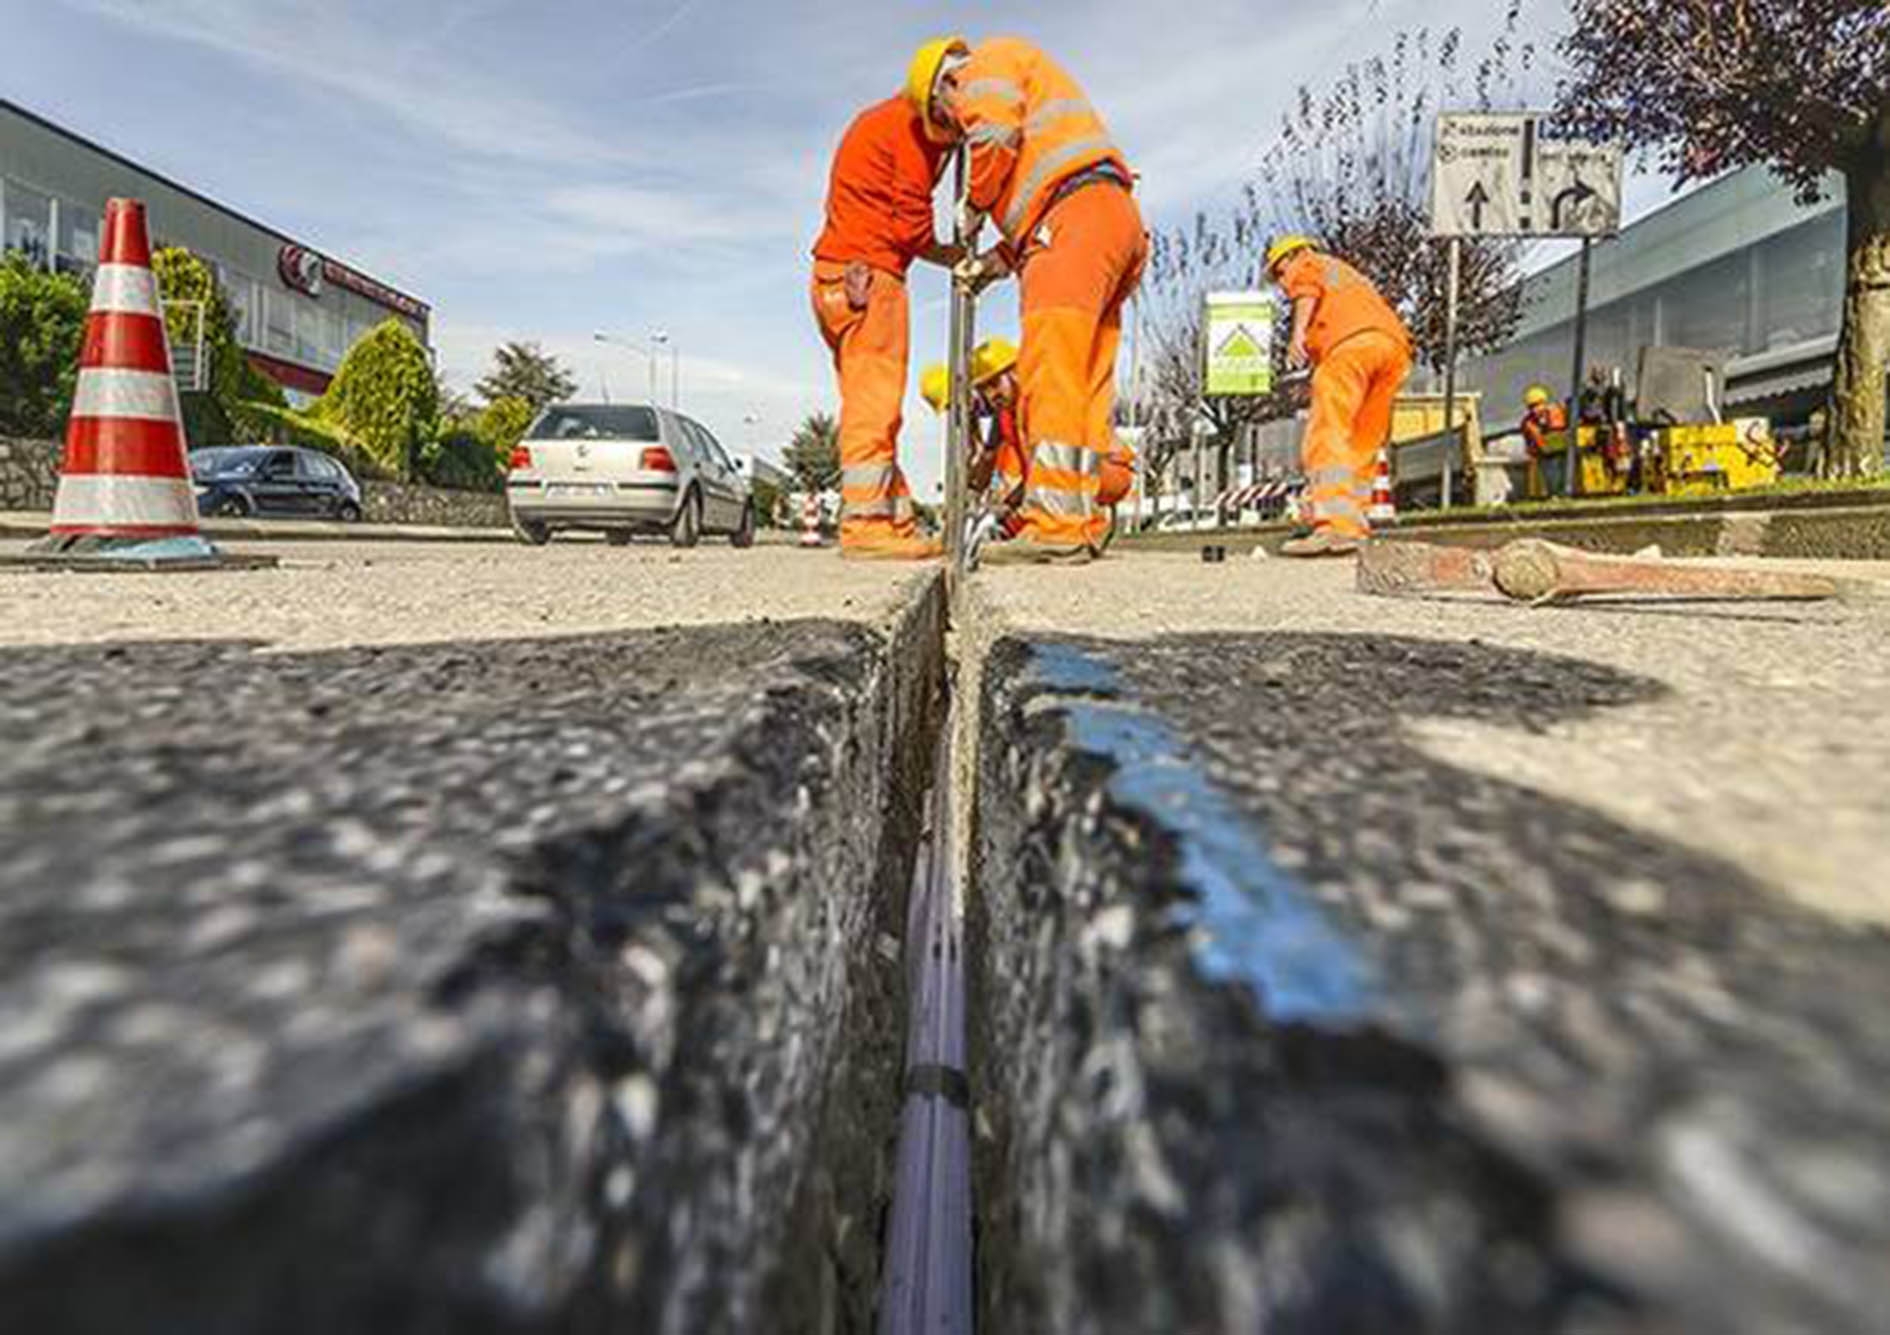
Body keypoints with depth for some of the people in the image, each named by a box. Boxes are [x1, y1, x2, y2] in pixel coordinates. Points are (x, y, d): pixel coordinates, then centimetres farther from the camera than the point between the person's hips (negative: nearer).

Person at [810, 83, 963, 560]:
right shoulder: (915, 124, -3)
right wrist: (958, 259, 4)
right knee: (875, 403, -14)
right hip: (868, 273, -9)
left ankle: (898, 522, 4)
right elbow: (910, 225, -11)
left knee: (870, 406, 4)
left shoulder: (877, 119, 26)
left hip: (834, 273, 9)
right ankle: (865, 524, -19)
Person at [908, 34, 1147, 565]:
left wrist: (973, 203, 10)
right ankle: (1084, 526, -1)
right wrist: (997, 261, 18)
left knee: (1050, 374, -18)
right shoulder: (1029, 104, 38)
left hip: (1075, 210, -10)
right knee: (1085, 384, 3)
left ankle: (1055, 524, -26)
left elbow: (994, 141, -8)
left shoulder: (987, 66, 11)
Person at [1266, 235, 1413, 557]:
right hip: (1396, 348, 8)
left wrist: (1298, 331, -15)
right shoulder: (1353, 277, 43)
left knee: (1327, 436, -17)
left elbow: (1308, 290, 1)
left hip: (1352, 342, -8)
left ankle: (1334, 524, -33)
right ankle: (1354, 524, -1)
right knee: (1361, 447, 9)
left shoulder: (1309, 264, 25)